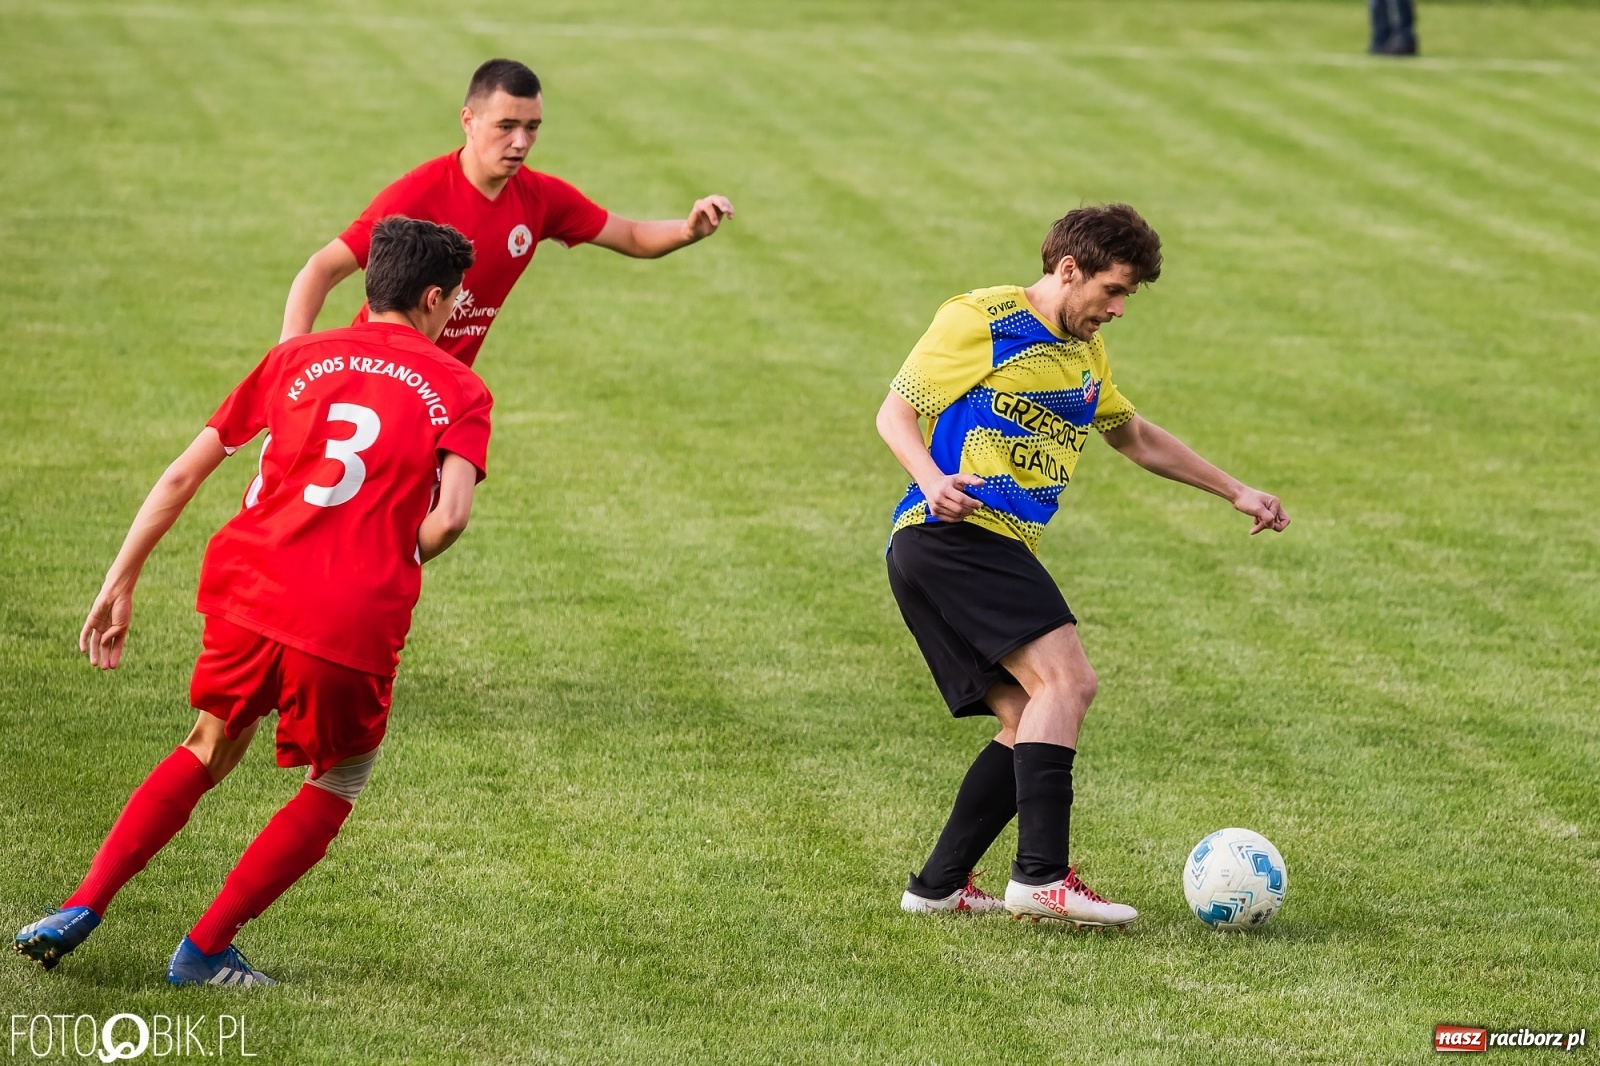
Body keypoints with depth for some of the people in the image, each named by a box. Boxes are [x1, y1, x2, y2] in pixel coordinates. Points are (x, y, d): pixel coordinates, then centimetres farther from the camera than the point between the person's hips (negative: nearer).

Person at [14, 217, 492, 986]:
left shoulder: (298, 359, 17)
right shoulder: (457, 390, 8)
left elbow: (183, 475, 13)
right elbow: (450, 515, -8)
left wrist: (119, 586, 17)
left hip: (248, 596, 3)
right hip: (353, 626, -3)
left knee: (210, 749, 27)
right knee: (339, 782, 22)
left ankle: (82, 908, 15)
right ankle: (204, 950, 16)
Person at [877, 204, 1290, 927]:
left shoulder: (1085, 354, 24)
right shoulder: (978, 320, -2)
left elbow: (1136, 438, 38)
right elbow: (895, 413, -3)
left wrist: (1236, 493, 37)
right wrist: (932, 480, -23)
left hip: (1002, 554, 9)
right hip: (948, 536, -9)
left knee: (1030, 728, 2)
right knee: (1066, 678, -23)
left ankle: (938, 886, 9)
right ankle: (1041, 877, -30)